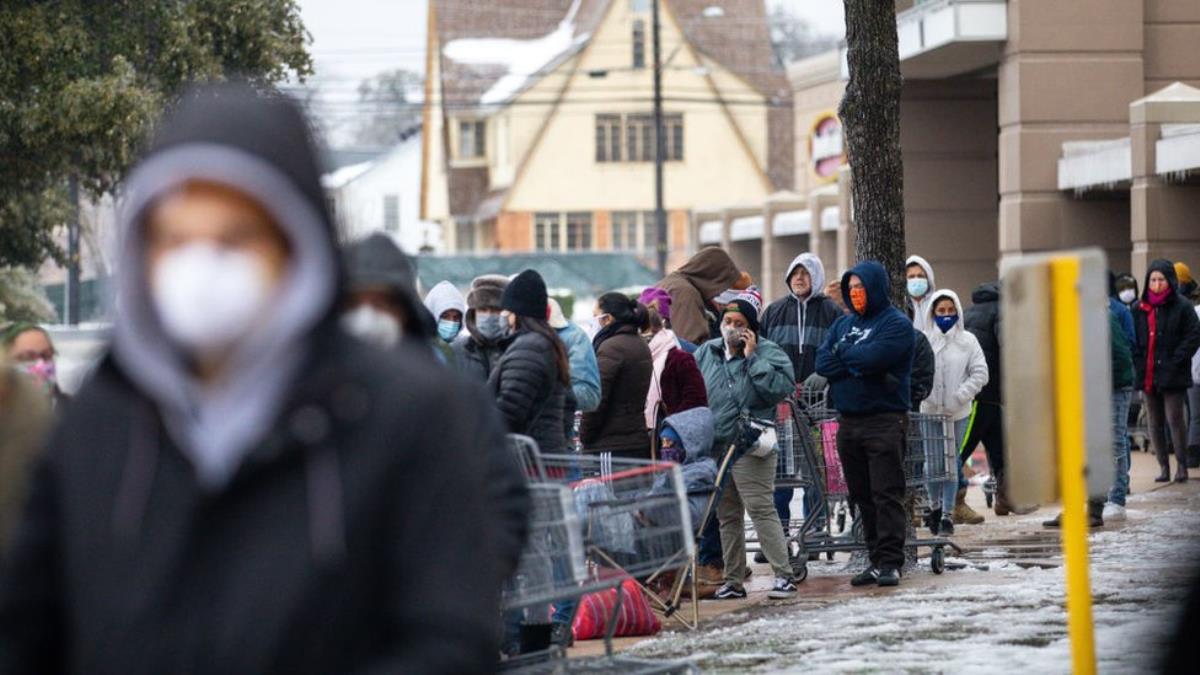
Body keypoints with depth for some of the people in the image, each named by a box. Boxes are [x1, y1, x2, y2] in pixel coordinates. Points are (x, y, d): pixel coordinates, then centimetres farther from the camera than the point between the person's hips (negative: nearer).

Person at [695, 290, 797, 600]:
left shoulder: (768, 354, -5)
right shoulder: (706, 353, 11)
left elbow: (781, 388, -21)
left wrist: (752, 358, -18)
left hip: (751, 448, -7)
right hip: (715, 447, 7)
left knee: (761, 510, -13)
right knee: (727, 516, 12)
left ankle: (784, 576, -11)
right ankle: (733, 581, 20)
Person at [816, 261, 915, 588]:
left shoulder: (896, 324, -3)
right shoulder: (843, 324, 18)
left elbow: (874, 357, -19)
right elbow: (822, 363, 5)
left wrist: (843, 353, -1)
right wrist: (859, 364, -9)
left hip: (885, 420, -7)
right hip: (848, 422, 7)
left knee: (886, 494, -9)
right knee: (862, 496, 7)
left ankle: (890, 562, -11)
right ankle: (876, 560, 12)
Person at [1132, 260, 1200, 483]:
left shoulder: (1182, 307, -3)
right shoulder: (1140, 309, 11)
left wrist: (1175, 362, -12)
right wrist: (1138, 362, -1)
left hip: (1172, 376, -5)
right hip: (1147, 376, 5)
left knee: (1174, 419, -7)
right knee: (1155, 423, 6)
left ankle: (1182, 465, 2)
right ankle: (1163, 466, 13)